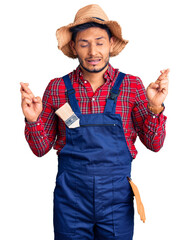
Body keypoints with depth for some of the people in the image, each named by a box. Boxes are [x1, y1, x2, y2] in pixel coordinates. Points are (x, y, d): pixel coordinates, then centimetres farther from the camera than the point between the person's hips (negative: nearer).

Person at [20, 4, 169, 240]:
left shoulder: (131, 85, -1)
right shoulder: (57, 88, -1)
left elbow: (154, 144, 0)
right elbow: (41, 149, 4)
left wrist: (155, 107, -17)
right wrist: (33, 120, -14)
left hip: (117, 197, 0)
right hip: (70, 197, 0)